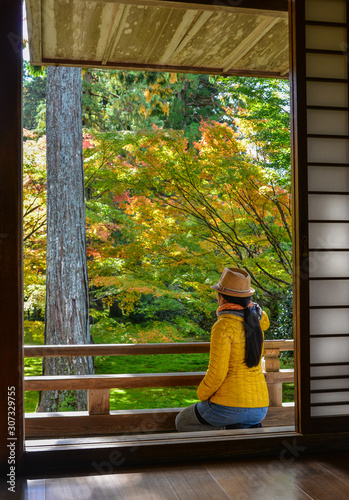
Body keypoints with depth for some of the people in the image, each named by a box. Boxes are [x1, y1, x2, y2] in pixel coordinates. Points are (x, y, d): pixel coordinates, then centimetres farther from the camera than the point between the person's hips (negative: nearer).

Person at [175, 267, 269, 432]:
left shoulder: (223, 327, -16)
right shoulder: (255, 319, 5)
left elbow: (217, 373, -18)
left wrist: (202, 395, 1)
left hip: (229, 404, -5)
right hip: (259, 408, 6)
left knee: (183, 422, 24)